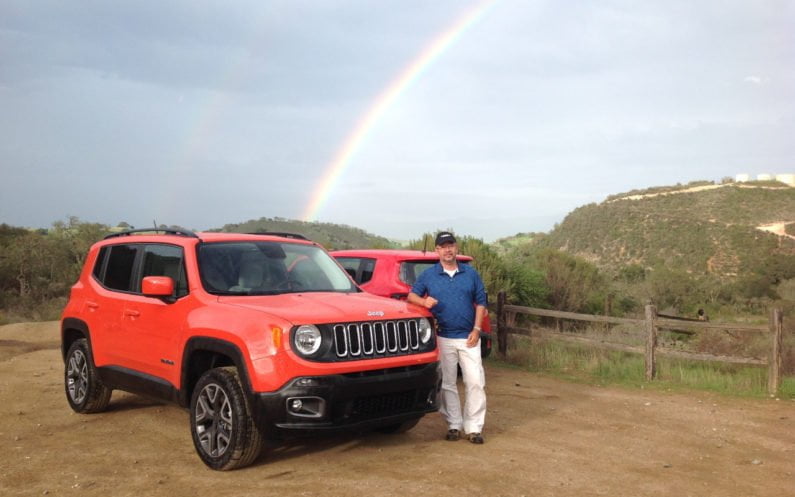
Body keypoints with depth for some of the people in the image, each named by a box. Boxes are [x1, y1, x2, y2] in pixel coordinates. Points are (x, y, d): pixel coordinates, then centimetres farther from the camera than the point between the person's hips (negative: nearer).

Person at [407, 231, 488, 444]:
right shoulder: (428, 275, 4)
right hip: (443, 338, 0)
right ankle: (454, 424, 17)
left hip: (468, 338, 0)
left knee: (475, 382, -5)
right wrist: (424, 301, -18)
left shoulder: (471, 273, 6)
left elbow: (481, 302, 7)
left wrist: (476, 329, -2)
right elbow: (412, 295, 5)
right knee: (447, 384, 6)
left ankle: (474, 427, 2)